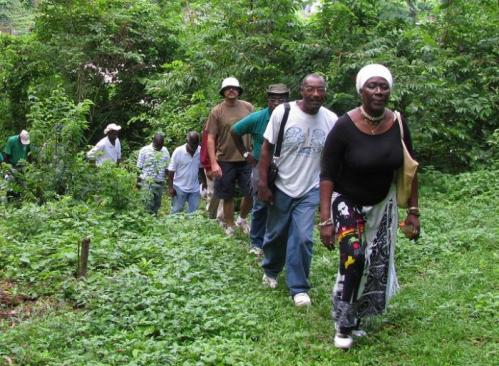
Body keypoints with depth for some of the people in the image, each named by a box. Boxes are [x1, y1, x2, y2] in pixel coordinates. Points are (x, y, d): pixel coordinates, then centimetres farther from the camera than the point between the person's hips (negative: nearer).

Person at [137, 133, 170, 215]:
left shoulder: (165, 151, 6)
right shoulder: (144, 150, -5)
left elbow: (167, 168, 11)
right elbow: (139, 168, -3)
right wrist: (138, 183, -4)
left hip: (160, 183, 4)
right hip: (147, 182, -4)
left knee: (157, 205, 10)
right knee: (148, 205, -8)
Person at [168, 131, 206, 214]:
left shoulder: (200, 151, -2)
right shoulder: (178, 152, -12)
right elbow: (171, 171, -9)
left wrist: (204, 181, 12)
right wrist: (171, 188, -13)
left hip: (195, 188, 3)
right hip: (180, 188, -3)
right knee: (176, 212, 1)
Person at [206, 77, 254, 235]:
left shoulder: (248, 107, 2)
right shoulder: (216, 112, -5)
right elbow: (210, 138, -6)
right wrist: (213, 163, -13)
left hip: (247, 160, 2)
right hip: (225, 161, -2)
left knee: (251, 193, 4)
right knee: (228, 197, 8)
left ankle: (242, 219, 30)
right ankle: (230, 227, 23)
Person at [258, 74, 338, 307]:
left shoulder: (331, 120, -6)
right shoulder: (283, 112, -13)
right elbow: (267, 149, -7)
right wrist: (263, 185, -9)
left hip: (309, 191, 1)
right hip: (281, 187, -1)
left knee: (302, 239, -5)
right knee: (276, 234, 14)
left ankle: (298, 288, 10)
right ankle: (270, 271, 42)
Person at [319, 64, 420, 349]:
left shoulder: (398, 125, -9)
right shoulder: (345, 127, -22)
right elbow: (327, 175, -18)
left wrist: (413, 211, 1)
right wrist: (326, 220, -22)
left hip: (382, 204, 5)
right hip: (347, 202, -5)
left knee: (377, 265, 9)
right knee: (354, 258, -21)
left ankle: (356, 317, 31)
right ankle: (344, 326, -2)